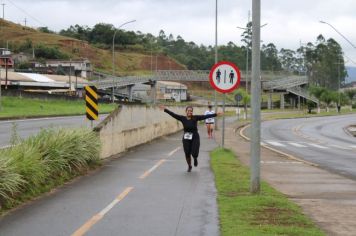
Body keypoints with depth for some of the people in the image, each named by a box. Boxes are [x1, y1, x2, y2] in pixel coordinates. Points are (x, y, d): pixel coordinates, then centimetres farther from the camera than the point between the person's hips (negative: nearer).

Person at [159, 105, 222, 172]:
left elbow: (205, 116, -10)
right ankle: (189, 166, 31)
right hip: (186, 138, 1)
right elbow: (173, 114, -5)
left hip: (195, 138, -1)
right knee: (187, 154, 5)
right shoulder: (182, 118, -3)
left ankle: (195, 158, 27)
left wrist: (215, 114, -16)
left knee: (194, 153, -12)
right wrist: (165, 109, -10)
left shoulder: (195, 118, -6)